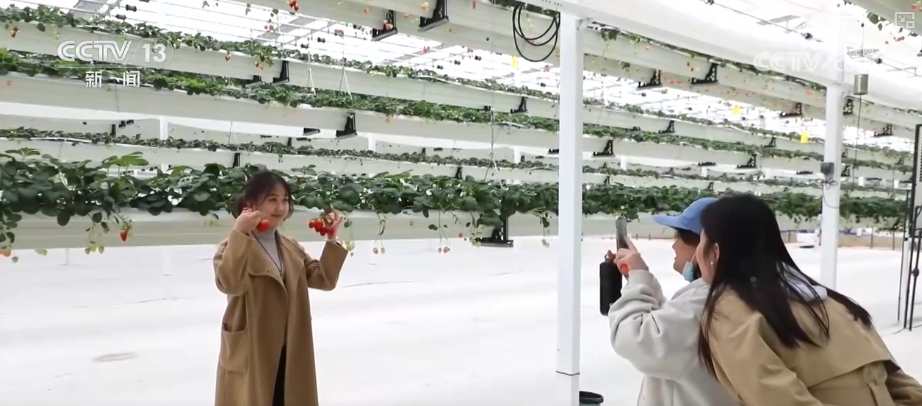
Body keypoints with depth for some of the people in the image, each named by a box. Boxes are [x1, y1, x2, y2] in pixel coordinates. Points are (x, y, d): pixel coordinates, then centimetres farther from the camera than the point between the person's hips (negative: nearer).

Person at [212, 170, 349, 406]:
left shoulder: (292, 248, 9)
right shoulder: (234, 247, -12)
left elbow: (325, 280, 6)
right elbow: (229, 284, -31)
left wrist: (332, 240, -2)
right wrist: (238, 234, -36)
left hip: (289, 356, 6)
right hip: (250, 356, -6)